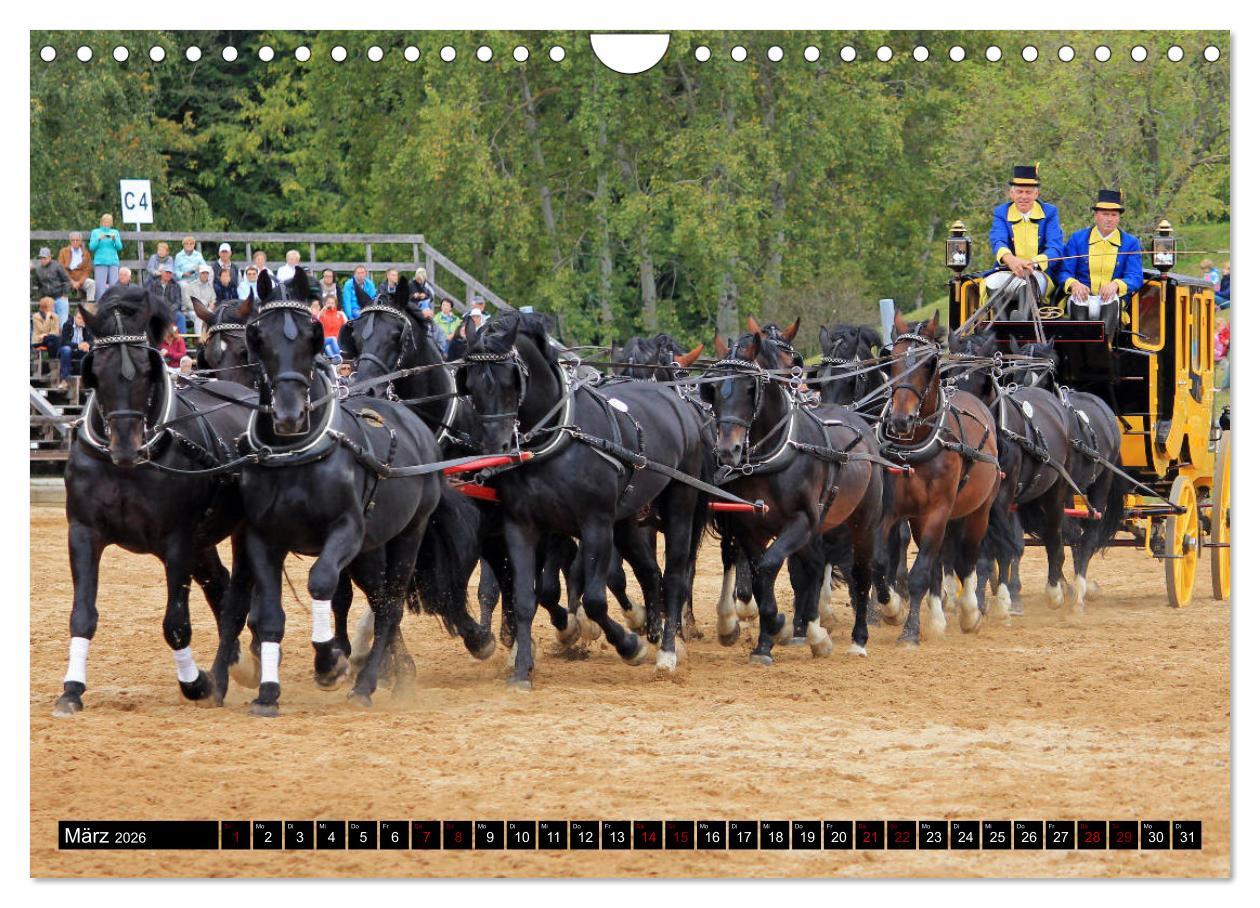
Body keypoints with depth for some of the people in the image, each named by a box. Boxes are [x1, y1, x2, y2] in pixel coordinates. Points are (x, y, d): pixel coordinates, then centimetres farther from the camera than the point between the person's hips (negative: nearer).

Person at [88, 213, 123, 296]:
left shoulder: (115, 232, 17)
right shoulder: (95, 232, 13)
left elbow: (119, 247, 7)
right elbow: (91, 247, 3)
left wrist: (114, 239, -10)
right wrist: (99, 239, -12)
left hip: (113, 261, 2)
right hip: (100, 261, -2)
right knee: (101, 286, -10)